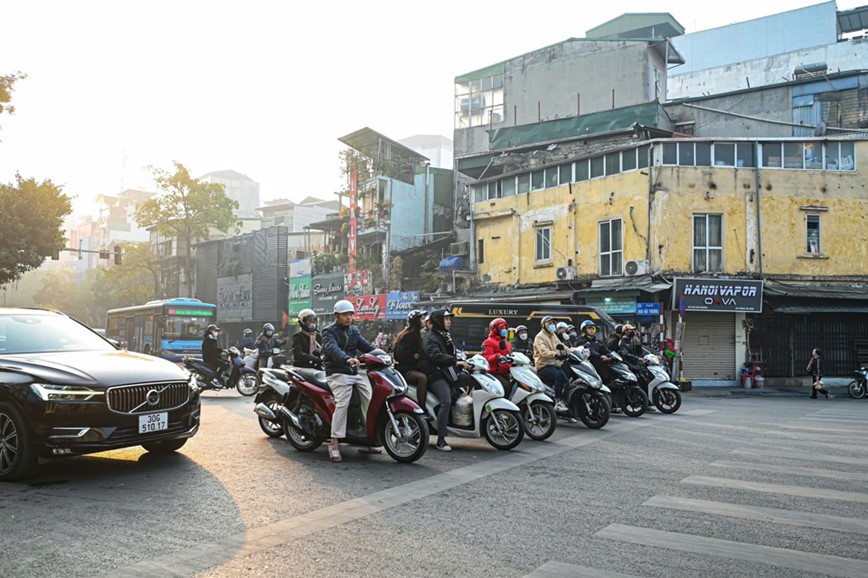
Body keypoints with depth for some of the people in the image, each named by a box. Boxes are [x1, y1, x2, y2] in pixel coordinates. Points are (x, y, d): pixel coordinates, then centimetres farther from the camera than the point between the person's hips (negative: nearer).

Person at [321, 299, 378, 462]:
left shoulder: (354, 331, 18)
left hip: (355, 372, 7)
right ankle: (334, 443, -22)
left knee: (370, 400, -5)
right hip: (337, 374, -7)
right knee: (342, 403, -25)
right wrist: (347, 359, -45)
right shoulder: (329, 332, -5)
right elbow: (332, 349, -26)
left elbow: (366, 346, 10)